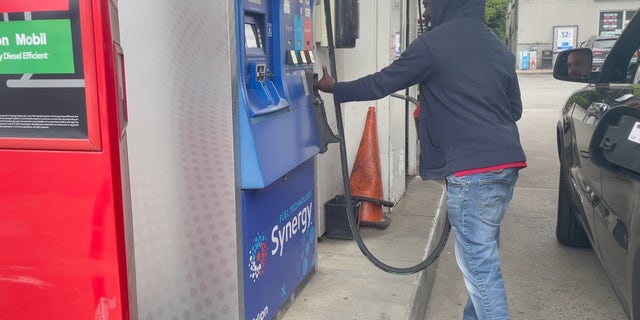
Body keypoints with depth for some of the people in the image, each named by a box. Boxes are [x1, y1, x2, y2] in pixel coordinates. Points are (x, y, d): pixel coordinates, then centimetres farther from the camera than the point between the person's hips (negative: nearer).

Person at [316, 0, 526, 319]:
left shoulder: (433, 43, -7)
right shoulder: (498, 46, 16)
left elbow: (381, 84, 1)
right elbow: (516, 109, 21)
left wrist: (334, 89, 16)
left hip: (472, 169, -8)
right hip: (506, 164, 8)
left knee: (479, 263, -2)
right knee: (480, 255, 17)